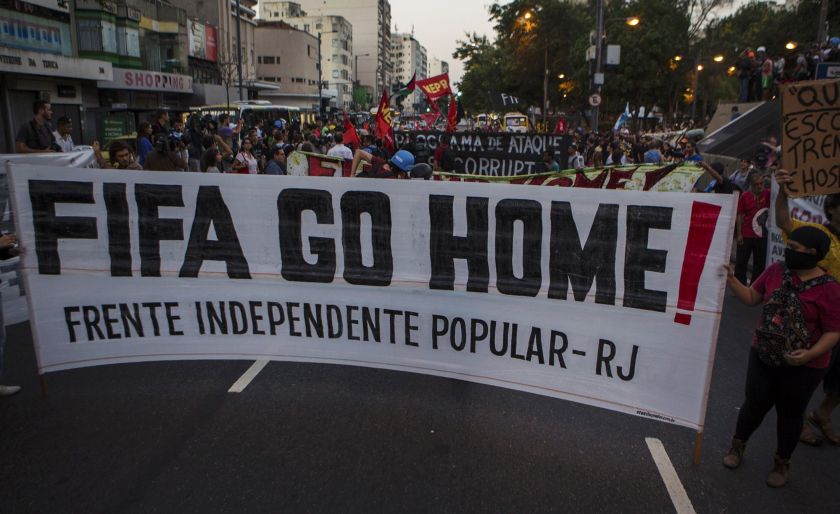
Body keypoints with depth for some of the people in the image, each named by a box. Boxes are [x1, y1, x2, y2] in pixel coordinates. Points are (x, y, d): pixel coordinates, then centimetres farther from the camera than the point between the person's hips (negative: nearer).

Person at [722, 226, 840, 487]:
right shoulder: (777, 270, -6)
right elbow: (752, 298, 4)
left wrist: (810, 354, -28)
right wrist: (731, 280, -9)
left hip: (803, 366, -3)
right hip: (763, 356, 3)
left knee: (790, 412, 15)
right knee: (755, 404, 15)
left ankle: (782, 462, 37)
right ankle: (738, 445, 40)